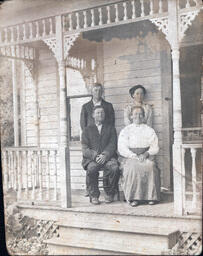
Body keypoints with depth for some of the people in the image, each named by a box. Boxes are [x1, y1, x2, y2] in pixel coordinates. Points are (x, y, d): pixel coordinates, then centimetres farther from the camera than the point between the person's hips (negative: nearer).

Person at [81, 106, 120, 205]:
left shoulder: (110, 128, 21)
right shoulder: (87, 130, 18)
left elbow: (112, 145, 6)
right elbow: (85, 148, 6)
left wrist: (105, 155, -14)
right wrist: (95, 156, -13)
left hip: (107, 157, 1)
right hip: (91, 159, 0)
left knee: (114, 168, -32)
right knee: (92, 168, -35)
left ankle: (109, 193, -13)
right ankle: (94, 195, -18)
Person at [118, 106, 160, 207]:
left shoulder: (149, 130, 18)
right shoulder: (125, 131, 14)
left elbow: (155, 147, 8)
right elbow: (122, 149, 3)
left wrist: (146, 154, -12)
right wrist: (134, 156, -12)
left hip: (146, 158, 1)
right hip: (130, 158, -1)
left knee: (150, 166, -32)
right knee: (133, 168, -33)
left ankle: (151, 196, -25)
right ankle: (134, 197, -28)